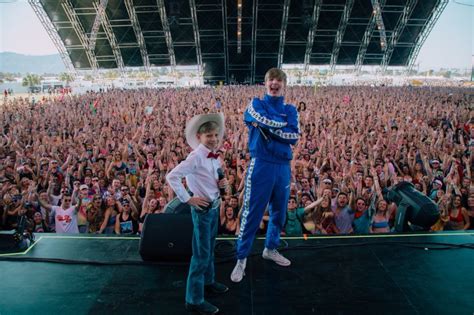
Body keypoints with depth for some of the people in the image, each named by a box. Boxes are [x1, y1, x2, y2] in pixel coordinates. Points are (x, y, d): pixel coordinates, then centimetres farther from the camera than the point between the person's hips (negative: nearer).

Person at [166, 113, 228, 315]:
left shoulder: (214, 157, 5)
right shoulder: (196, 157, -20)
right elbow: (172, 177, -24)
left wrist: (220, 183, -2)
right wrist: (187, 199, -21)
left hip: (215, 206, 8)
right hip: (202, 208, -8)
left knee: (210, 248, 23)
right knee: (201, 254, 1)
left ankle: (208, 281, 43)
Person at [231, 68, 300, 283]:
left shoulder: (290, 110, 12)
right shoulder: (256, 104, 4)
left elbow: (294, 137, -4)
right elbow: (261, 118, -19)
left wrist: (268, 127, -10)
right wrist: (283, 126, -6)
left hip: (283, 167, 4)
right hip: (261, 165, -4)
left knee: (279, 212, 15)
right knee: (251, 213, -2)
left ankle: (271, 249, 36)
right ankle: (241, 259, 10)